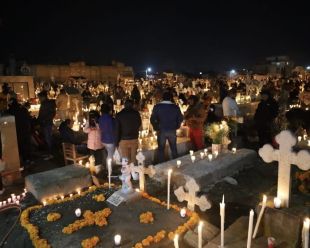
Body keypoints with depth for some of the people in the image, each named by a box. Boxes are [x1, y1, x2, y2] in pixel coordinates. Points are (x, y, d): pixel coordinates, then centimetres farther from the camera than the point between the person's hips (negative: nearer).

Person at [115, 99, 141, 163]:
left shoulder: (119, 115, -7)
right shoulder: (136, 113, -3)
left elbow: (117, 130, -6)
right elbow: (139, 125, 13)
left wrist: (117, 142, 1)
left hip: (123, 140, -2)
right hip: (134, 139, 2)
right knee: (133, 159, 12)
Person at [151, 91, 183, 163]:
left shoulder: (157, 107, -7)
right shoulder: (175, 107, -2)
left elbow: (152, 119, -8)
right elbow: (180, 118, 3)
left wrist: (156, 128, 5)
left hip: (161, 131, -2)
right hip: (172, 131, 2)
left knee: (161, 149, 10)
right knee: (174, 148, 16)